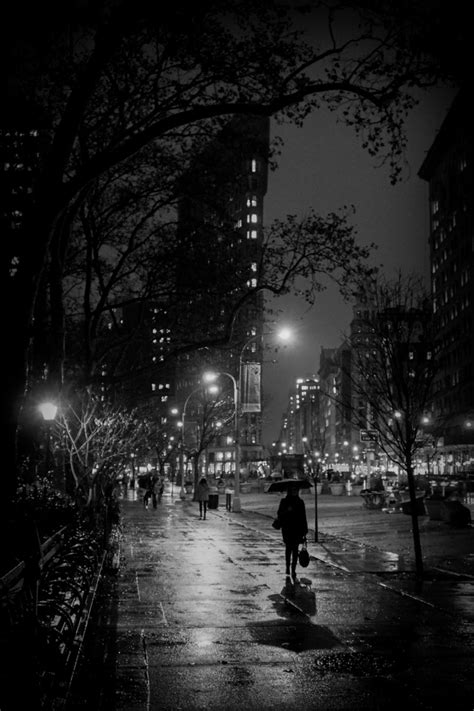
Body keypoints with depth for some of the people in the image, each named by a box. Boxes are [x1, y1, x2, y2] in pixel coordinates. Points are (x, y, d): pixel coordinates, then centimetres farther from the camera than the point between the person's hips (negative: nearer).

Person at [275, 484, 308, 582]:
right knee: (288, 548, 2)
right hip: (287, 529, -1)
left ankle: (293, 570, 2)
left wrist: (304, 531, 5)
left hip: (297, 529, 1)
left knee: (295, 549, -1)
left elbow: (303, 517, 7)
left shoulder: (300, 502, 7)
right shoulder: (284, 501, 2)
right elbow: (279, 514, -3)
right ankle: (287, 568, 16)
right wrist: (286, 511, -22)